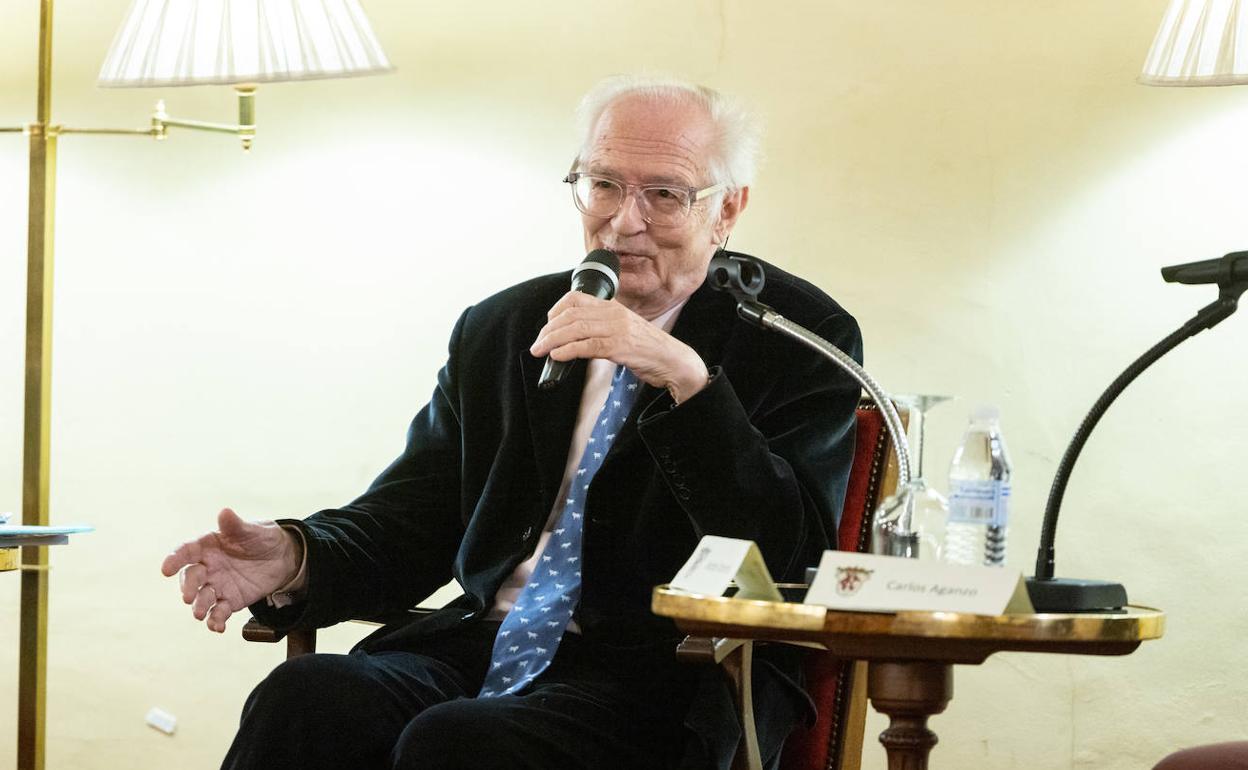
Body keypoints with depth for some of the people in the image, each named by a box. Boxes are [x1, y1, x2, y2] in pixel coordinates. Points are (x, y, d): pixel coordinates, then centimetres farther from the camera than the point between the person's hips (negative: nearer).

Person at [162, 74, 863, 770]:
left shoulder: (804, 338, 0)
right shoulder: (498, 330, 15)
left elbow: (786, 556, -13)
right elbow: (413, 517, 11)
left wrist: (685, 377, -24)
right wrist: (296, 559, -11)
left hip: (673, 679, -4)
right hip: (488, 643, 5)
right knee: (302, 699, -25)